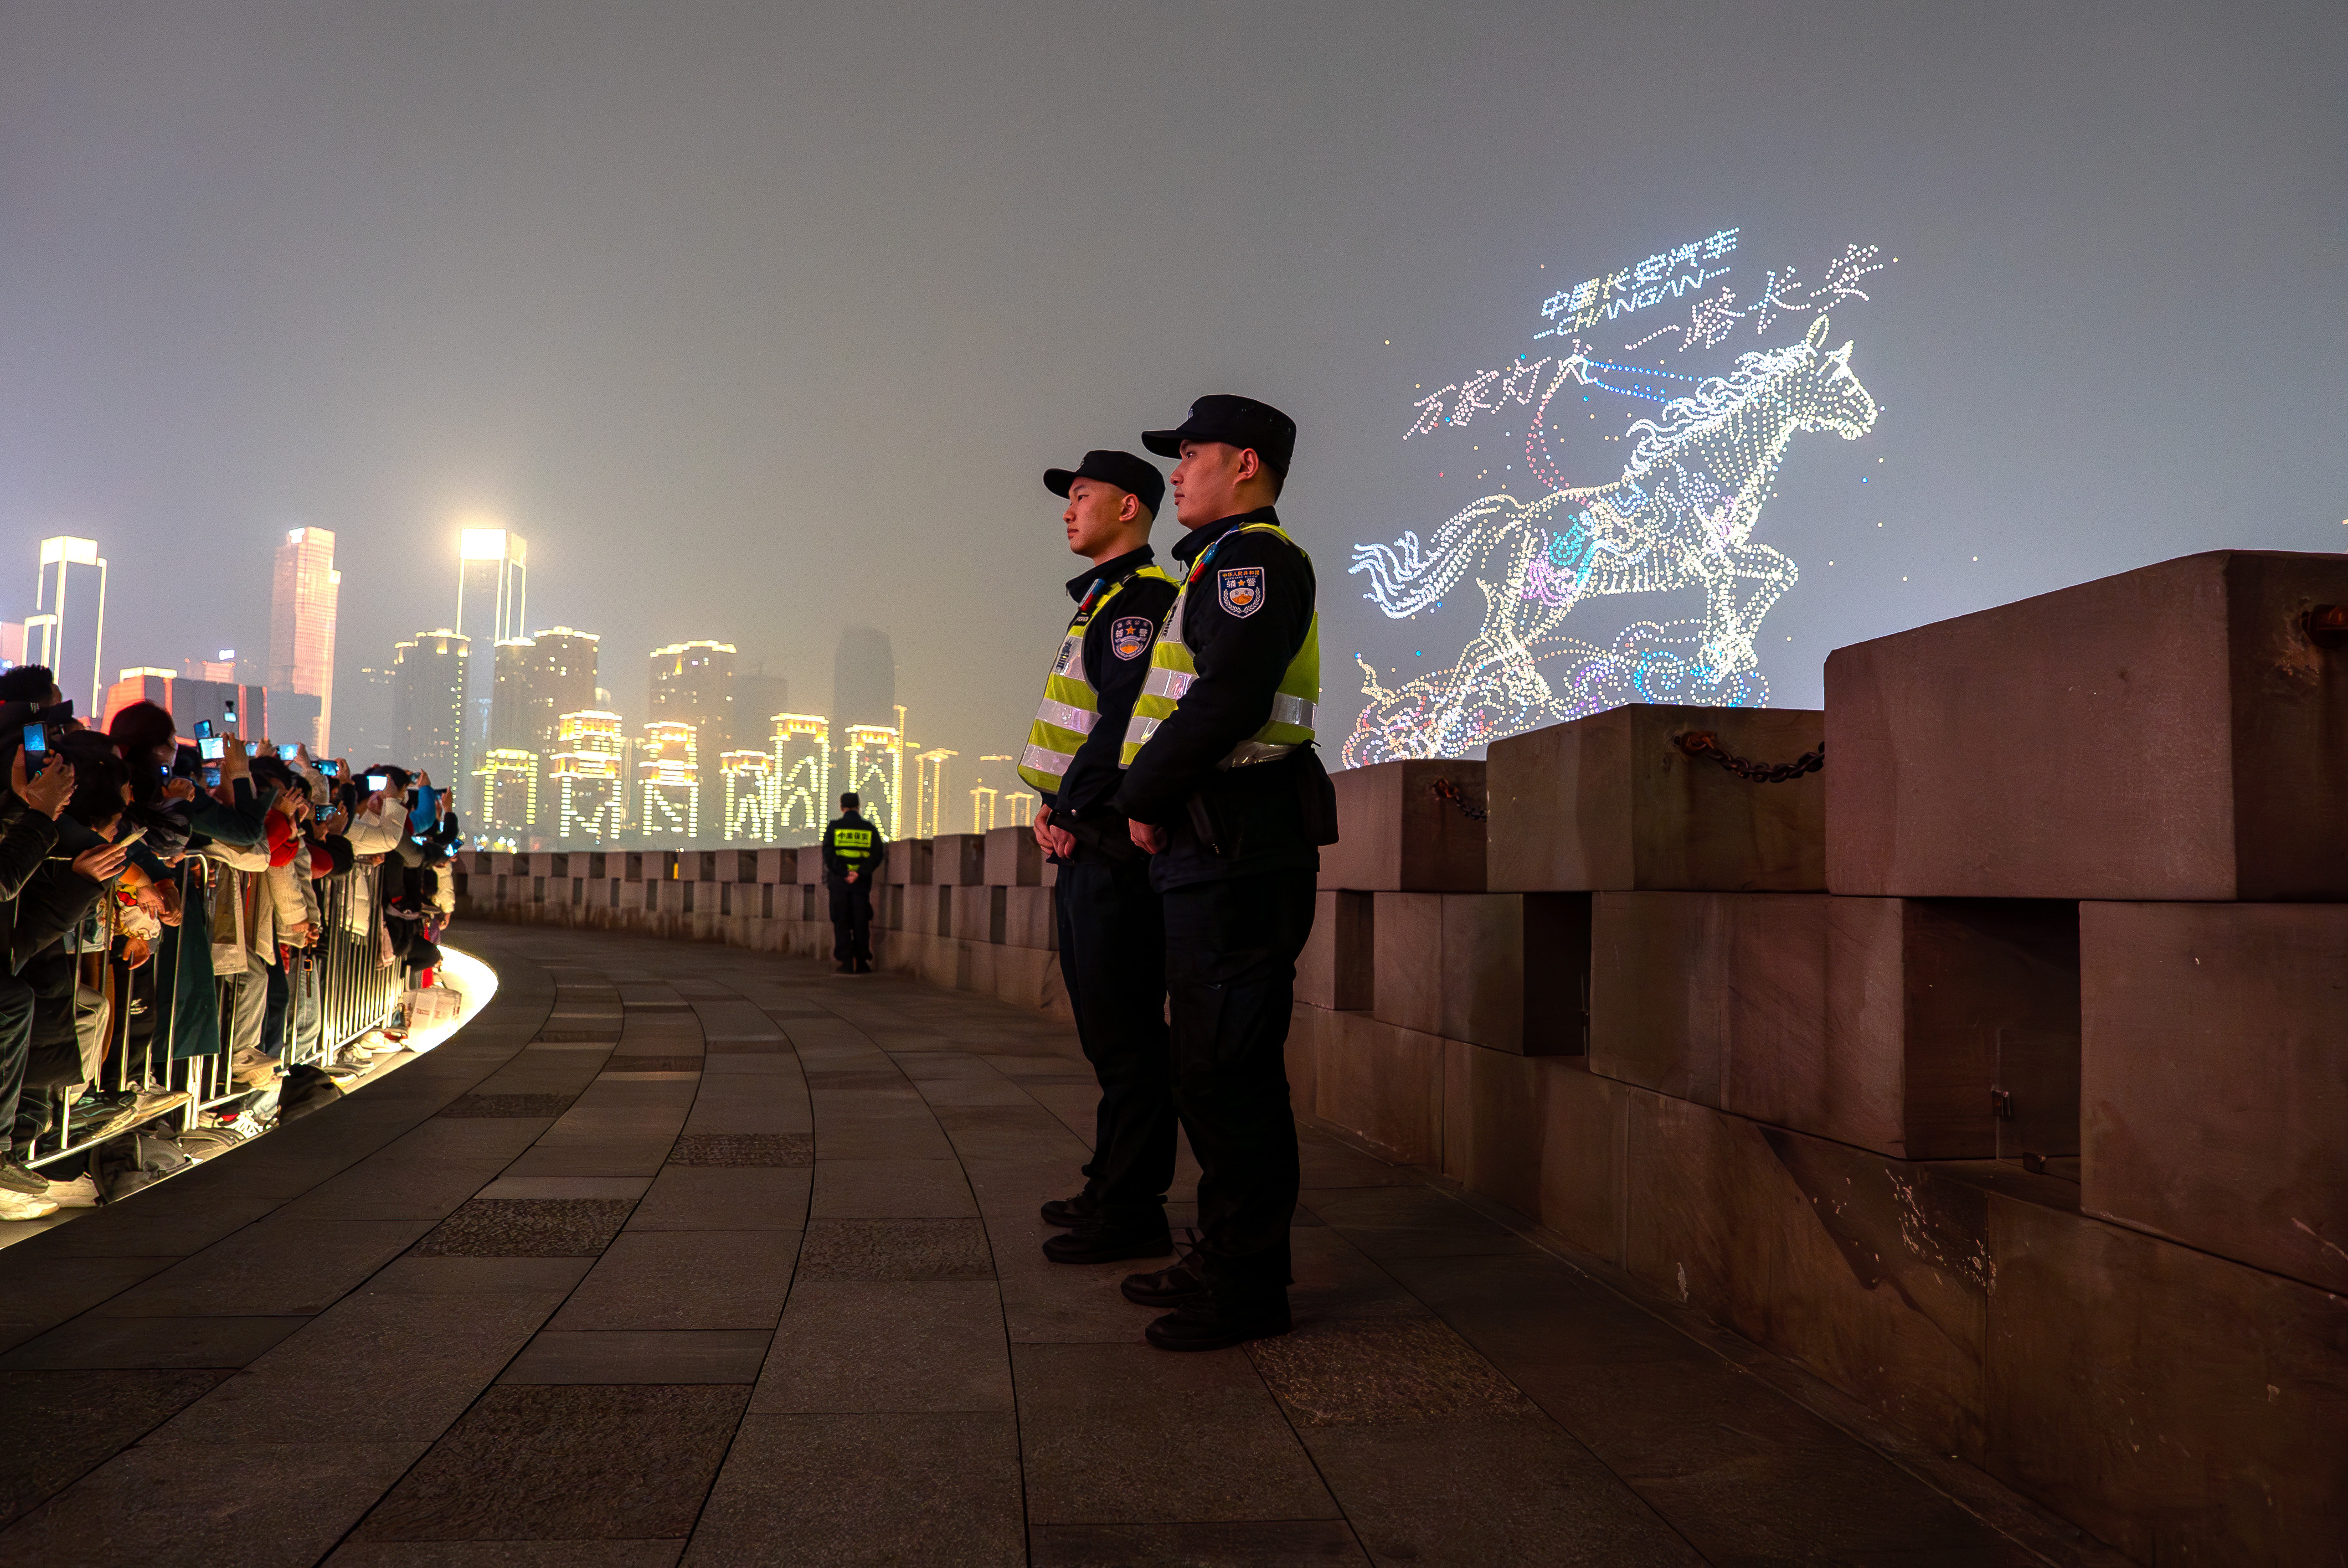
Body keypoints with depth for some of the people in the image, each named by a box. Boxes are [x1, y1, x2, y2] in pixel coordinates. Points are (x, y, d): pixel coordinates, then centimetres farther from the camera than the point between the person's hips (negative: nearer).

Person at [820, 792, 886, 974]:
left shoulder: (834, 827, 2)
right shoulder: (870, 829, 6)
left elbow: (828, 853, -8)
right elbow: (877, 855, -3)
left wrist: (843, 873, -10)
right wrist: (859, 873, -10)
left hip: (839, 882, -1)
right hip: (862, 882, 1)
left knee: (842, 923, 4)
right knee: (861, 923, 8)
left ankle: (846, 962, 0)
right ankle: (862, 962, 8)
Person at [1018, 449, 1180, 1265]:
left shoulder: (1140, 596, -10)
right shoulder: (1103, 600, 22)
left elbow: (1125, 721, -20)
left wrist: (1068, 810, -13)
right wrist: (1059, 807, 10)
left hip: (1113, 846, -11)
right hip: (1087, 842, 11)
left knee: (1125, 1034, -7)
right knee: (1107, 1027, 15)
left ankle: (1132, 1212, -1)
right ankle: (1112, 1189, 25)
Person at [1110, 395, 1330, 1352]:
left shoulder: (1256, 557, -9)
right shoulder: (1224, 567, 23)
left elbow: (1228, 696, -21)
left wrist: (1145, 798, -12)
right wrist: (1154, 802, 10)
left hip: (1237, 852, -11)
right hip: (1209, 850, 11)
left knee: (1227, 1069, -6)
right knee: (1210, 1067, 15)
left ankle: (1250, 1288, 2)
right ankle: (1226, 1260, 25)